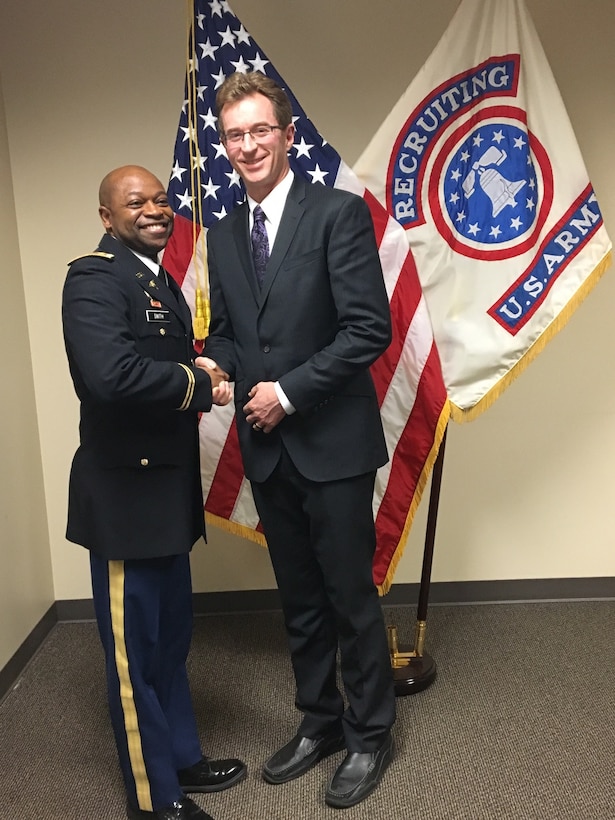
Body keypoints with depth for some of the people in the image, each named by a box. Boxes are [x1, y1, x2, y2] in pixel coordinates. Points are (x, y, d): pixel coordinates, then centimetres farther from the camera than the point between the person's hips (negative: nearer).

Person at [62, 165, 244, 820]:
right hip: (125, 491, -9)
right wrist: (199, 385, -18)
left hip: (168, 488, 9)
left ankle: (181, 758, 39)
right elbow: (111, 373, -31)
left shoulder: (158, 281, 15)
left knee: (171, 637, 21)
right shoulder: (94, 279, -15)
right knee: (134, 649, 7)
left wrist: (199, 375, 0)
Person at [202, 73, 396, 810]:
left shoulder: (340, 212, -8)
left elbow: (370, 328, -14)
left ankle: (370, 735, 29)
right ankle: (319, 723, 36)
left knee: (350, 596, 7)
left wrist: (288, 391, -15)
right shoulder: (223, 234, 11)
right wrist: (216, 365, -6)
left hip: (332, 442, -5)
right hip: (266, 447, 6)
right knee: (299, 599, 17)